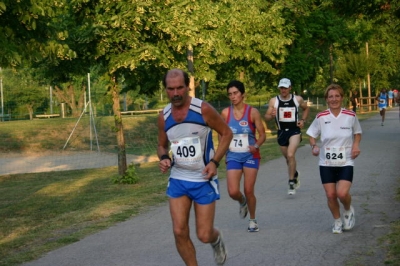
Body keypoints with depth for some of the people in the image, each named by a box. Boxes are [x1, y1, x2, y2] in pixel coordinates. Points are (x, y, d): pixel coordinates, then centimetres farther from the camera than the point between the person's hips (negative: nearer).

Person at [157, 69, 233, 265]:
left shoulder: (203, 110, -15)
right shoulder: (164, 116, -1)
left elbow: (226, 133, -5)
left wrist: (215, 162, -16)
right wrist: (163, 159, -9)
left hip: (203, 180, -3)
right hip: (178, 180, 4)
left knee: (204, 235, 0)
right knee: (179, 232, -7)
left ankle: (216, 240, 38)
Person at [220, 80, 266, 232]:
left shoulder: (252, 112, -9)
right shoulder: (225, 113, -2)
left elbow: (262, 135, -4)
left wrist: (256, 145, -23)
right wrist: (223, 152, 9)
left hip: (250, 156, -2)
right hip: (233, 157, 2)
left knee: (249, 191, -1)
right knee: (233, 192, -10)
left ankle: (252, 220, 22)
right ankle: (242, 202, 27)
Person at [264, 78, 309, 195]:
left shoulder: (298, 99, -2)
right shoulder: (273, 101, -3)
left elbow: (306, 108, 17)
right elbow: (266, 117, -3)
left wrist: (303, 120, 2)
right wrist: (271, 115, -26)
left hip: (294, 131, -2)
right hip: (282, 132, 2)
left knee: (290, 155, -21)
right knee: (288, 158, 15)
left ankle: (291, 183, -14)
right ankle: (295, 175, 45)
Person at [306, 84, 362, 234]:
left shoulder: (350, 116, -4)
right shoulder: (321, 117, -4)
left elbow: (357, 132, 13)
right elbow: (312, 134, 7)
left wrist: (356, 145, -6)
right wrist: (314, 146, -13)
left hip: (346, 162, -1)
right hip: (326, 163, 1)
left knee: (342, 193, -17)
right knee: (330, 195, 1)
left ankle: (348, 211, 17)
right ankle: (337, 221, 26)